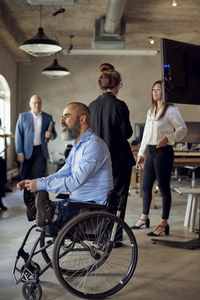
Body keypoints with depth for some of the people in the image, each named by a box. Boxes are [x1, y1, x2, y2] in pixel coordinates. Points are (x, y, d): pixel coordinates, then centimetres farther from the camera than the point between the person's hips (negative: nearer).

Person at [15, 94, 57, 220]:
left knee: (39, 177, -8)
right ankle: (29, 204, 13)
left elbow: (54, 133, 14)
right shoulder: (23, 116, 7)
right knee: (26, 178, 2)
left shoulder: (48, 117, 10)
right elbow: (19, 135, 2)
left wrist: (50, 135, -11)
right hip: (27, 152, 0)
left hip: (41, 151, 0)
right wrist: (19, 152, -7)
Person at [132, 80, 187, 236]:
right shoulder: (151, 111, 17)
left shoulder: (171, 110, -6)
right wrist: (141, 154, 18)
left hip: (164, 152, -8)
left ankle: (164, 224, 8)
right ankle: (144, 218, 30)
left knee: (164, 188, -1)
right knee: (146, 186, 14)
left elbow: (183, 129, -10)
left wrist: (168, 138, -25)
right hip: (151, 152, 8)